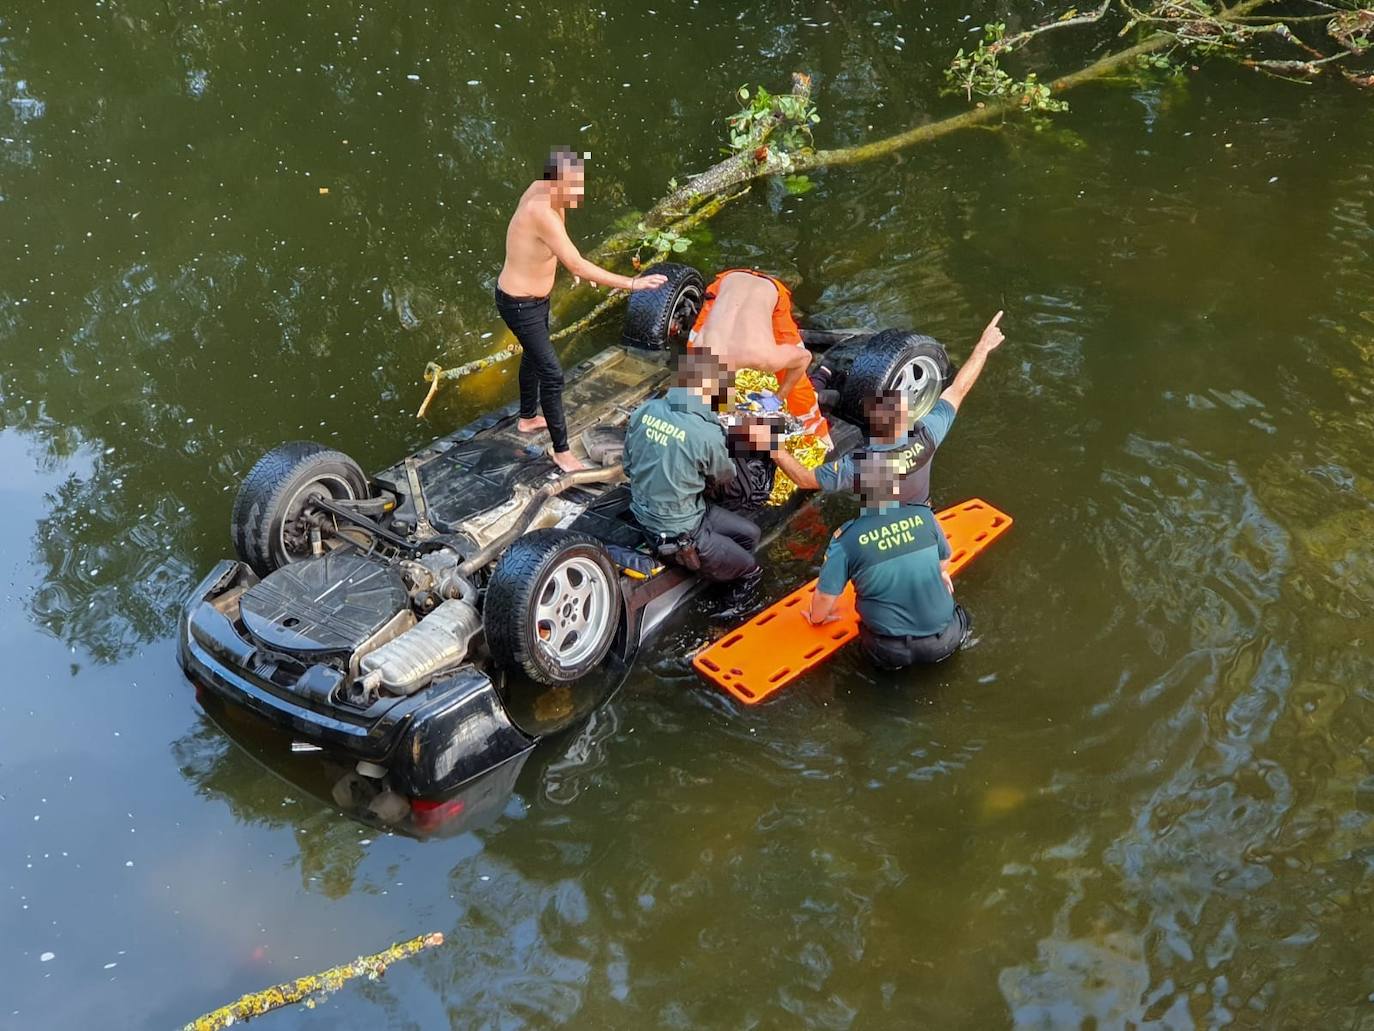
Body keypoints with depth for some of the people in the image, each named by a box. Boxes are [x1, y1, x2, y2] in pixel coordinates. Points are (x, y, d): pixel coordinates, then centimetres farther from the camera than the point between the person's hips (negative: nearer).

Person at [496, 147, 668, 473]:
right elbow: (577, 267, -37)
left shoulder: (541, 189, -10)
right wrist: (631, 283, -35)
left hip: (535, 297, 10)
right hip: (520, 305, -10)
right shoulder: (542, 212, -36)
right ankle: (561, 451, 11)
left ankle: (527, 419, 52)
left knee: (534, 356, 29)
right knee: (552, 375, -3)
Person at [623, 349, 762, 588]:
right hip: (677, 536, -7)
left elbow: (628, 467, 5)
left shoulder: (644, 410, -8)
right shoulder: (707, 434, -26)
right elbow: (724, 475, -3)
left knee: (749, 533, 14)